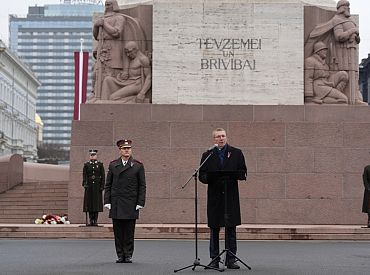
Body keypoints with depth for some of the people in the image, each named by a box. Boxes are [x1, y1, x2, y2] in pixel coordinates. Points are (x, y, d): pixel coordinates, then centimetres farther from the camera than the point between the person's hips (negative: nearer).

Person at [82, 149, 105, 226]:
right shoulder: (86, 165, 8)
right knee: (89, 203, 1)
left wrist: (102, 186, -4)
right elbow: (84, 175, 1)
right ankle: (91, 220, 6)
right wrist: (84, 184, -12)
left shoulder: (100, 164, 6)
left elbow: (103, 176, 3)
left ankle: (95, 220, 2)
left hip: (97, 186, -1)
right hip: (89, 186, 1)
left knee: (97, 203, -2)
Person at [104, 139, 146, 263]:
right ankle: (120, 255, 12)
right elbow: (108, 185, 9)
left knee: (129, 232, 1)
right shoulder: (113, 165, 8)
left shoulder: (138, 166, 3)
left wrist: (140, 202, -5)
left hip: (131, 205, -2)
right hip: (116, 205, 2)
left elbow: (142, 186, 3)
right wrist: (107, 201, 1)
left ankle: (128, 255, 10)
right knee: (118, 232, 4)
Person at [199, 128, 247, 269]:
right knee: (214, 229, 5)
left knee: (231, 229, 1)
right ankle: (214, 259, 12)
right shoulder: (207, 155, 9)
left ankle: (231, 259, 7)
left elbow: (243, 173, 4)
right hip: (214, 197, 1)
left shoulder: (236, 153, 8)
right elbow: (202, 175, 5)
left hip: (231, 196, 0)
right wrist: (209, 178, -17)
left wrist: (233, 176, -17)